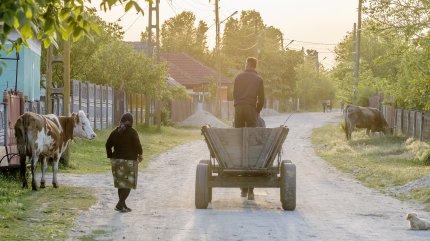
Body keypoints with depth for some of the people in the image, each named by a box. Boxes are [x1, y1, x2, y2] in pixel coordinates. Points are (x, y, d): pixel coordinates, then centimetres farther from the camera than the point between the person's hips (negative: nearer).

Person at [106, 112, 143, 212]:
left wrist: (111, 157, 11)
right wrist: (139, 155, 4)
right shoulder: (132, 132, -10)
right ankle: (120, 204, -11)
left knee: (121, 184, 15)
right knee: (128, 184, 0)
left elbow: (108, 145, 4)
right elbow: (137, 145, -14)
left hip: (117, 160, 6)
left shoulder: (115, 132, 5)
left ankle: (123, 205, 20)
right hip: (129, 160, -6)